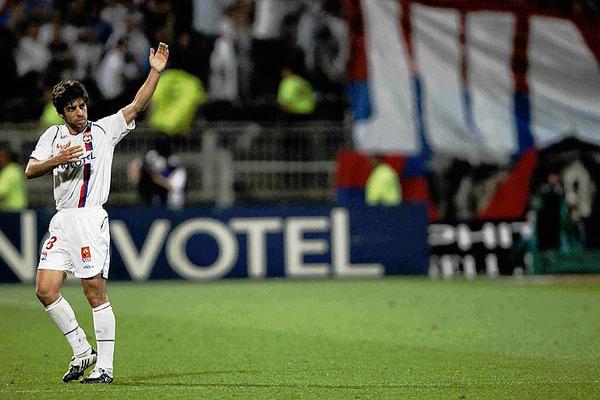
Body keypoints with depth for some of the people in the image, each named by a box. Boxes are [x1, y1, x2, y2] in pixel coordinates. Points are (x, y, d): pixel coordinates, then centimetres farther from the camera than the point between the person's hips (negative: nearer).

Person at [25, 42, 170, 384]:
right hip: (62, 221, 5)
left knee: (96, 293, -7)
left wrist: (155, 72, -18)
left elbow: (136, 106, -7)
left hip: (91, 218, -5)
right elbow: (30, 171, 8)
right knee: (45, 289, -2)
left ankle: (105, 366, -3)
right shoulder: (53, 136, 13)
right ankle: (82, 350, 13)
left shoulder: (104, 130, 3)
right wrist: (57, 159, -10)